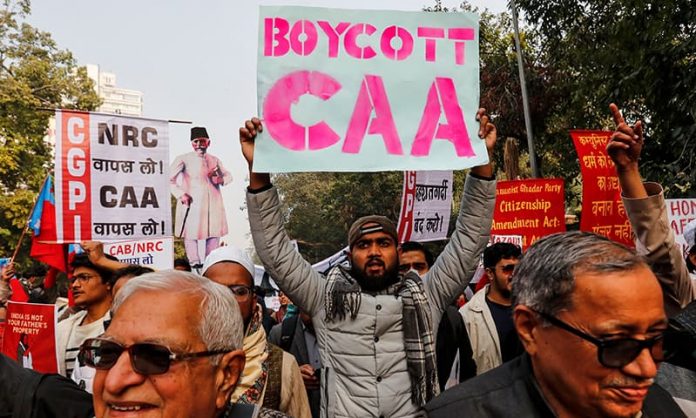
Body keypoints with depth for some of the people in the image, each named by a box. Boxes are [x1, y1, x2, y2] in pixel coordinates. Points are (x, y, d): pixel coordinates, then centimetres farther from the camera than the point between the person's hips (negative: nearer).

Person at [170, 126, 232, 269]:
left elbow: (228, 175, 23)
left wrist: (221, 179, 0)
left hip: (213, 201, 5)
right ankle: (194, 262, 12)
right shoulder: (184, 159, -1)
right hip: (192, 202, -4)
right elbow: (169, 178, -3)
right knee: (191, 231, -1)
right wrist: (180, 194, -14)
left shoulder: (214, 160, 13)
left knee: (215, 231, 8)